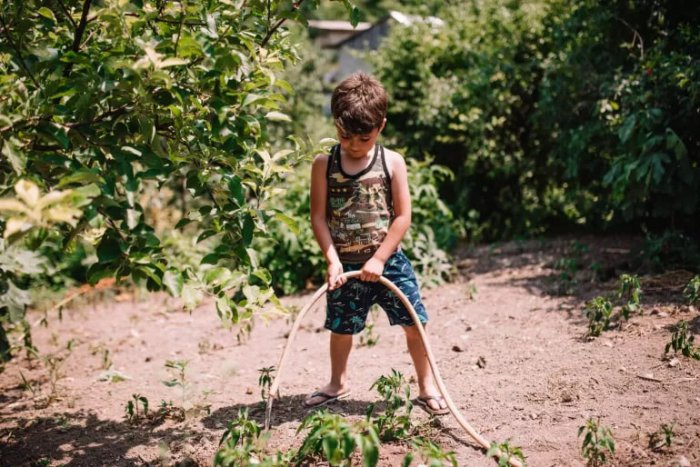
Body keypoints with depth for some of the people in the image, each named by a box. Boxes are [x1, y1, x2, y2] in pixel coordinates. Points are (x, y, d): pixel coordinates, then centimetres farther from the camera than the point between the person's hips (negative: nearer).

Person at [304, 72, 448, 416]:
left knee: (414, 322, 0)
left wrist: (379, 259, -12)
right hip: (345, 265, 1)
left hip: (387, 261, -1)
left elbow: (403, 216, -7)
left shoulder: (392, 162, -5)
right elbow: (319, 217, -5)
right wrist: (333, 260, -14)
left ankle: (426, 386, 18)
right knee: (341, 328, 14)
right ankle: (338, 384, 37)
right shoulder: (324, 165, -4)